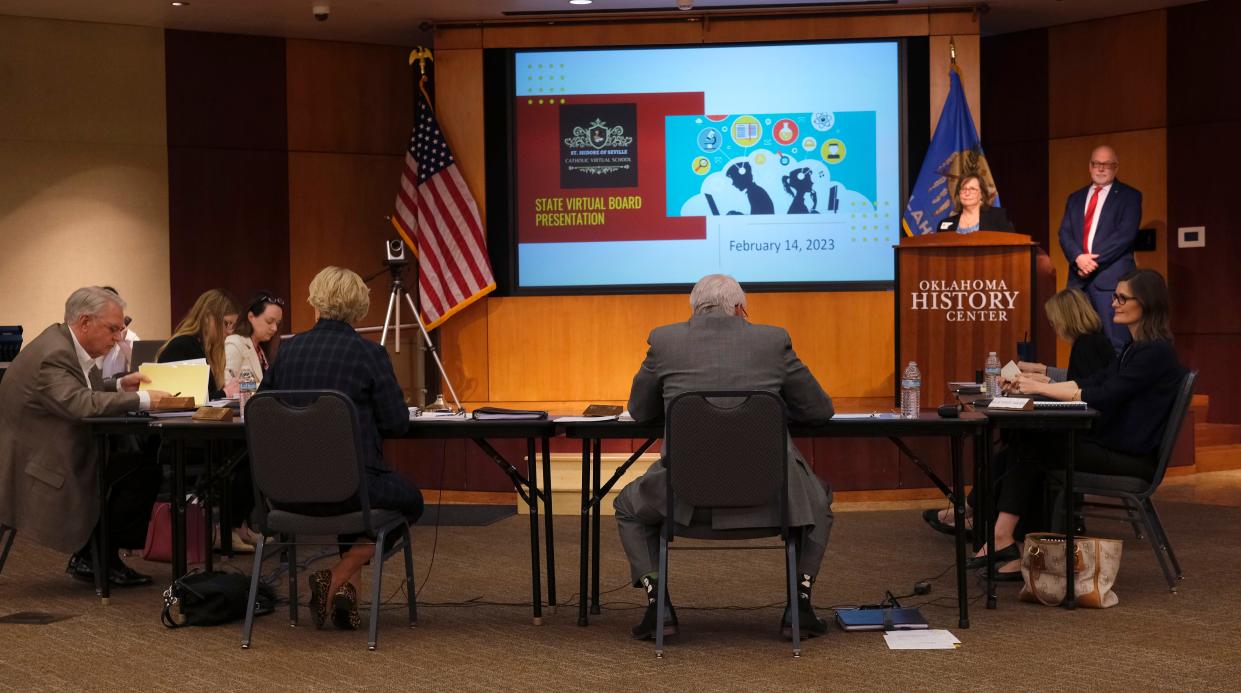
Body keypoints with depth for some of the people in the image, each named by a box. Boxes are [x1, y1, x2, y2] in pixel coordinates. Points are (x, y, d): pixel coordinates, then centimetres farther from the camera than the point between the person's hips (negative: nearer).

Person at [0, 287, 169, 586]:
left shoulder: (64, 343, 8)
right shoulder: (52, 356, -23)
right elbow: (80, 404, -36)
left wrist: (120, 385, 5)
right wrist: (141, 399, -30)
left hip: (64, 454, 10)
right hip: (45, 466, -10)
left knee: (143, 466, 2)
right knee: (142, 472, -15)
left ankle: (95, 556, 7)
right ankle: (92, 558, -1)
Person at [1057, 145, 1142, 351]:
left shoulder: (1129, 196, 5)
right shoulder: (1075, 198, 20)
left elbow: (1126, 233, -7)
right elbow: (1065, 233, 9)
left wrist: (1095, 260, -13)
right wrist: (1078, 257, -10)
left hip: (1112, 278, -5)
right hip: (1079, 277, 5)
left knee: (1116, 342, -9)